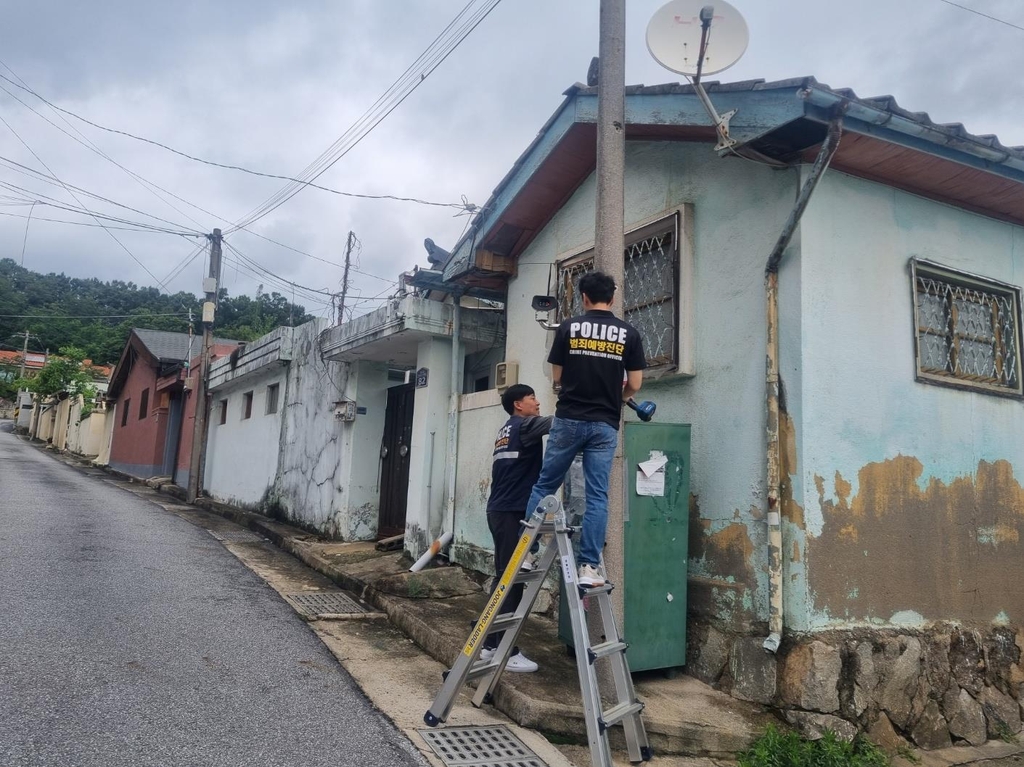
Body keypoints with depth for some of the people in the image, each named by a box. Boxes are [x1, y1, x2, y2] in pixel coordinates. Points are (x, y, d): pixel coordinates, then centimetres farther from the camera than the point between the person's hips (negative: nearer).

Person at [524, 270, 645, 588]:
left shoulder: (568, 327, 1)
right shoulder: (628, 333, 3)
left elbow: (556, 379, 5)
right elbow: (634, 385, 2)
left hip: (569, 420, 0)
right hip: (605, 425, 1)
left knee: (544, 486, 11)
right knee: (597, 496, 3)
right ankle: (589, 567, 1)